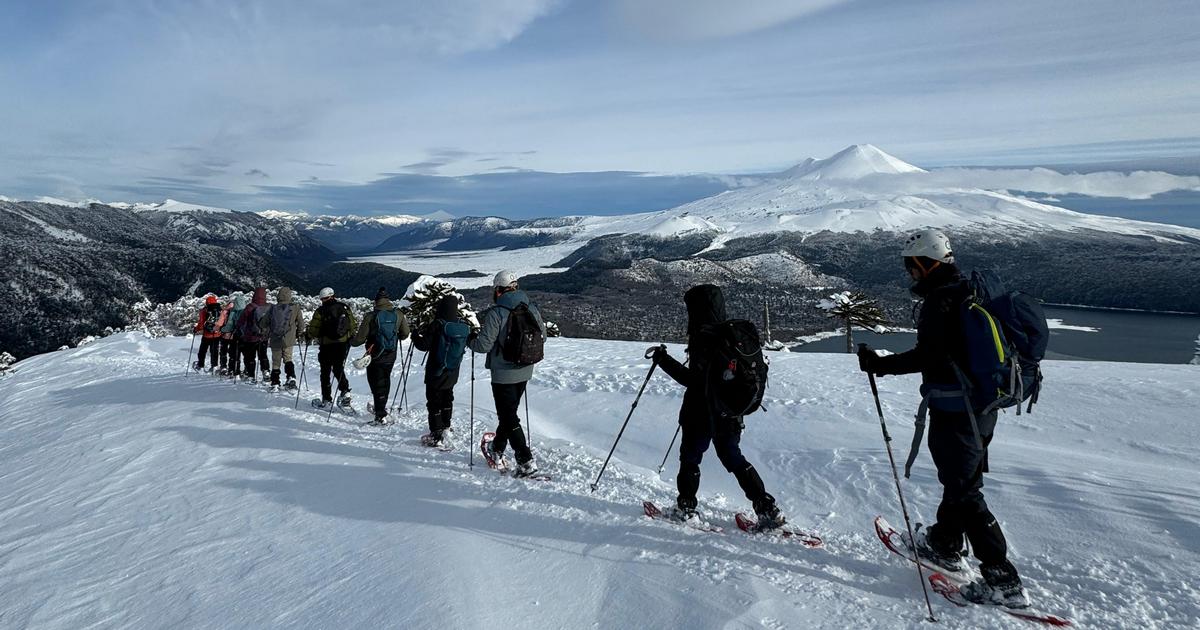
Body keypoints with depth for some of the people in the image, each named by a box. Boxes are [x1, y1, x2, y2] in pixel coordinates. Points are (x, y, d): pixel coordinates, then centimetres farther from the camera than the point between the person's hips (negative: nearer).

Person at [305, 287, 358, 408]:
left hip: (327, 346, -3)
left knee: (325, 372, 9)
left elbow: (313, 330, -6)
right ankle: (345, 390, -2)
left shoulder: (321, 311, -10)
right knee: (339, 368, 18)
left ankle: (326, 399, 11)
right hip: (343, 344, 3)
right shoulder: (345, 308, 1)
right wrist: (350, 337, 20)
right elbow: (353, 325, 4)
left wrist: (307, 338, 14)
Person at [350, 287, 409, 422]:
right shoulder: (398, 314, -6)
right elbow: (405, 334, 5)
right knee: (385, 380, 22)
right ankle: (381, 406, 39)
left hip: (375, 356, -4)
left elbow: (360, 337, -11)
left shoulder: (370, 316, -16)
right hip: (391, 355, 4)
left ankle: (381, 415, 1)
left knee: (377, 383, 4)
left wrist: (351, 342, 10)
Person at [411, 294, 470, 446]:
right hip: (453, 373, 6)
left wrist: (416, 335, 0)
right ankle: (445, 427, 39)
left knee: (434, 402, 3)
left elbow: (424, 345, -20)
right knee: (447, 398, 24)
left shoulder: (437, 325, -21)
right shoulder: (463, 325, -5)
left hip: (436, 372, -6)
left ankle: (436, 436, 3)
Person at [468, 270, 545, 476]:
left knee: (509, 418, 0)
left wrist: (469, 341, 2)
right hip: (524, 371, 7)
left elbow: (484, 345, -18)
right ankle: (497, 451, 39)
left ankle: (526, 461, -6)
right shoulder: (532, 309, 0)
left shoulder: (495, 314, -19)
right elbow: (542, 335, 9)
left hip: (503, 373, -7)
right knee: (509, 412, 22)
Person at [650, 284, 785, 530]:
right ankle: (768, 510, 17)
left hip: (702, 414, -8)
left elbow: (694, 379, -26)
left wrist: (664, 360, -21)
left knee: (689, 457, 12)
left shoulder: (705, 339, -21)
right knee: (734, 459, 19)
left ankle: (685, 509, 22)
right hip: (730, 414, 8)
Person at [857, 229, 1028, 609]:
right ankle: (945, 544, 39)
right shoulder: (970, 292, 11)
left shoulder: (939, 300, -19)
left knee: (964, 493, -2)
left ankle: (1003, 581, 2)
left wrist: (881, 365, -20)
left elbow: (928, 356, -27)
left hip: (954, 413, -10)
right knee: (961, 479, 22)